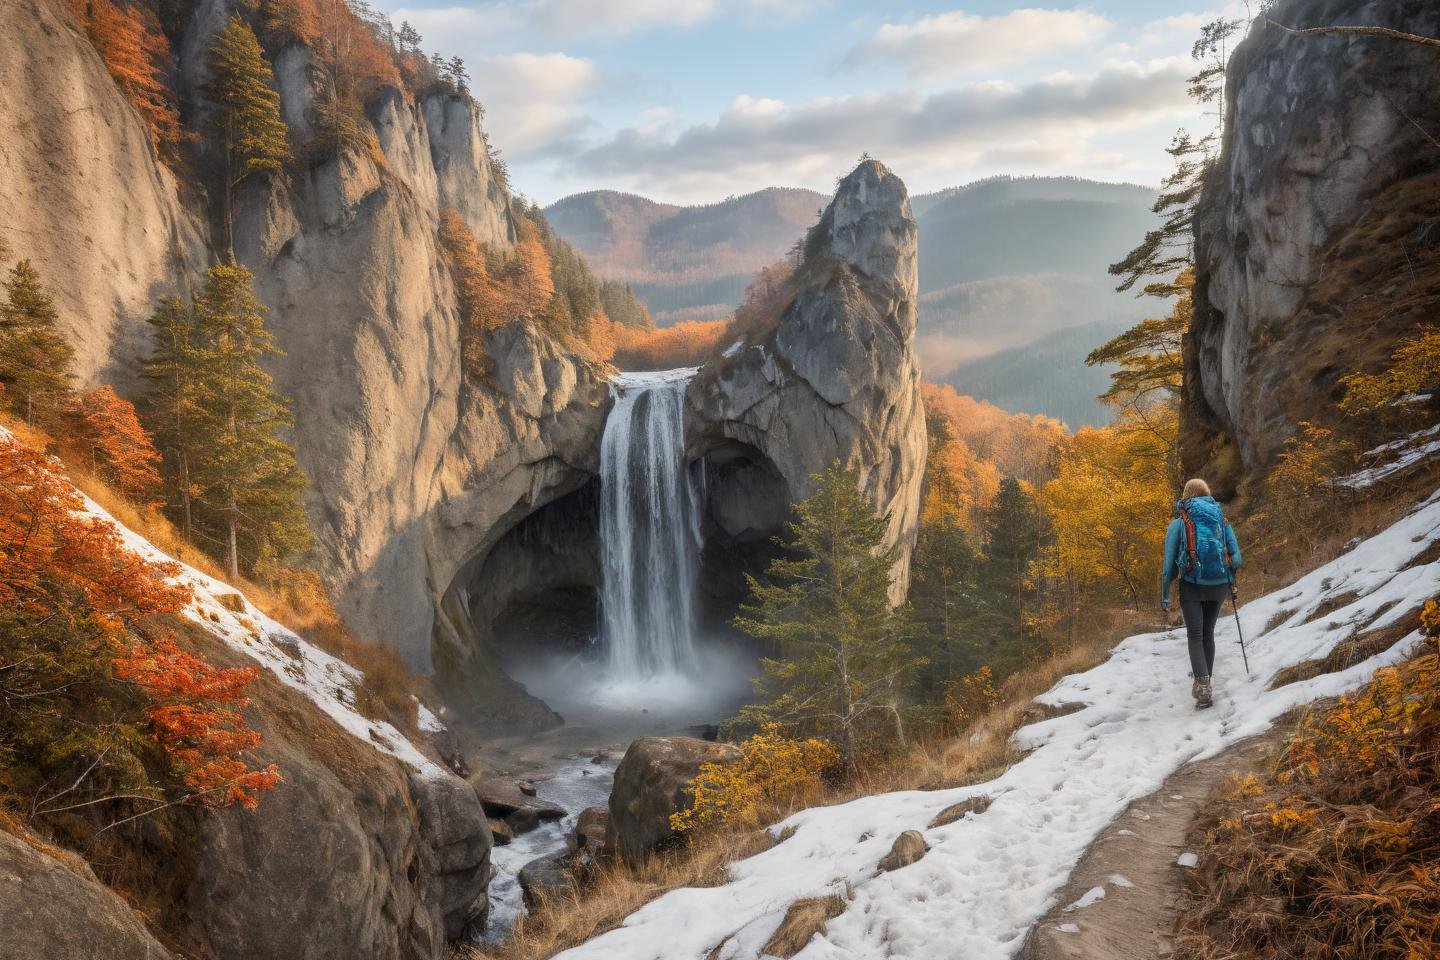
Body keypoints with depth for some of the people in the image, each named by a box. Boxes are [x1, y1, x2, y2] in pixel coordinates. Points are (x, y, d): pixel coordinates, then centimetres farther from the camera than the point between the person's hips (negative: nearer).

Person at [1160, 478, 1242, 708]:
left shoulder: (1178, 523, 1)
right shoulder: (1221, 520, 8)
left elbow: (1169, 565, -2)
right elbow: (1236, 559, 2)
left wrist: (1164, 599, 3)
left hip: (1192, 585, -3)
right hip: (1219, 586, 3)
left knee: (1195, 635, 0)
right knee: (1208, 633, 18)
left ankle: (1202, 683, -19)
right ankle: (1204, 679, 28)